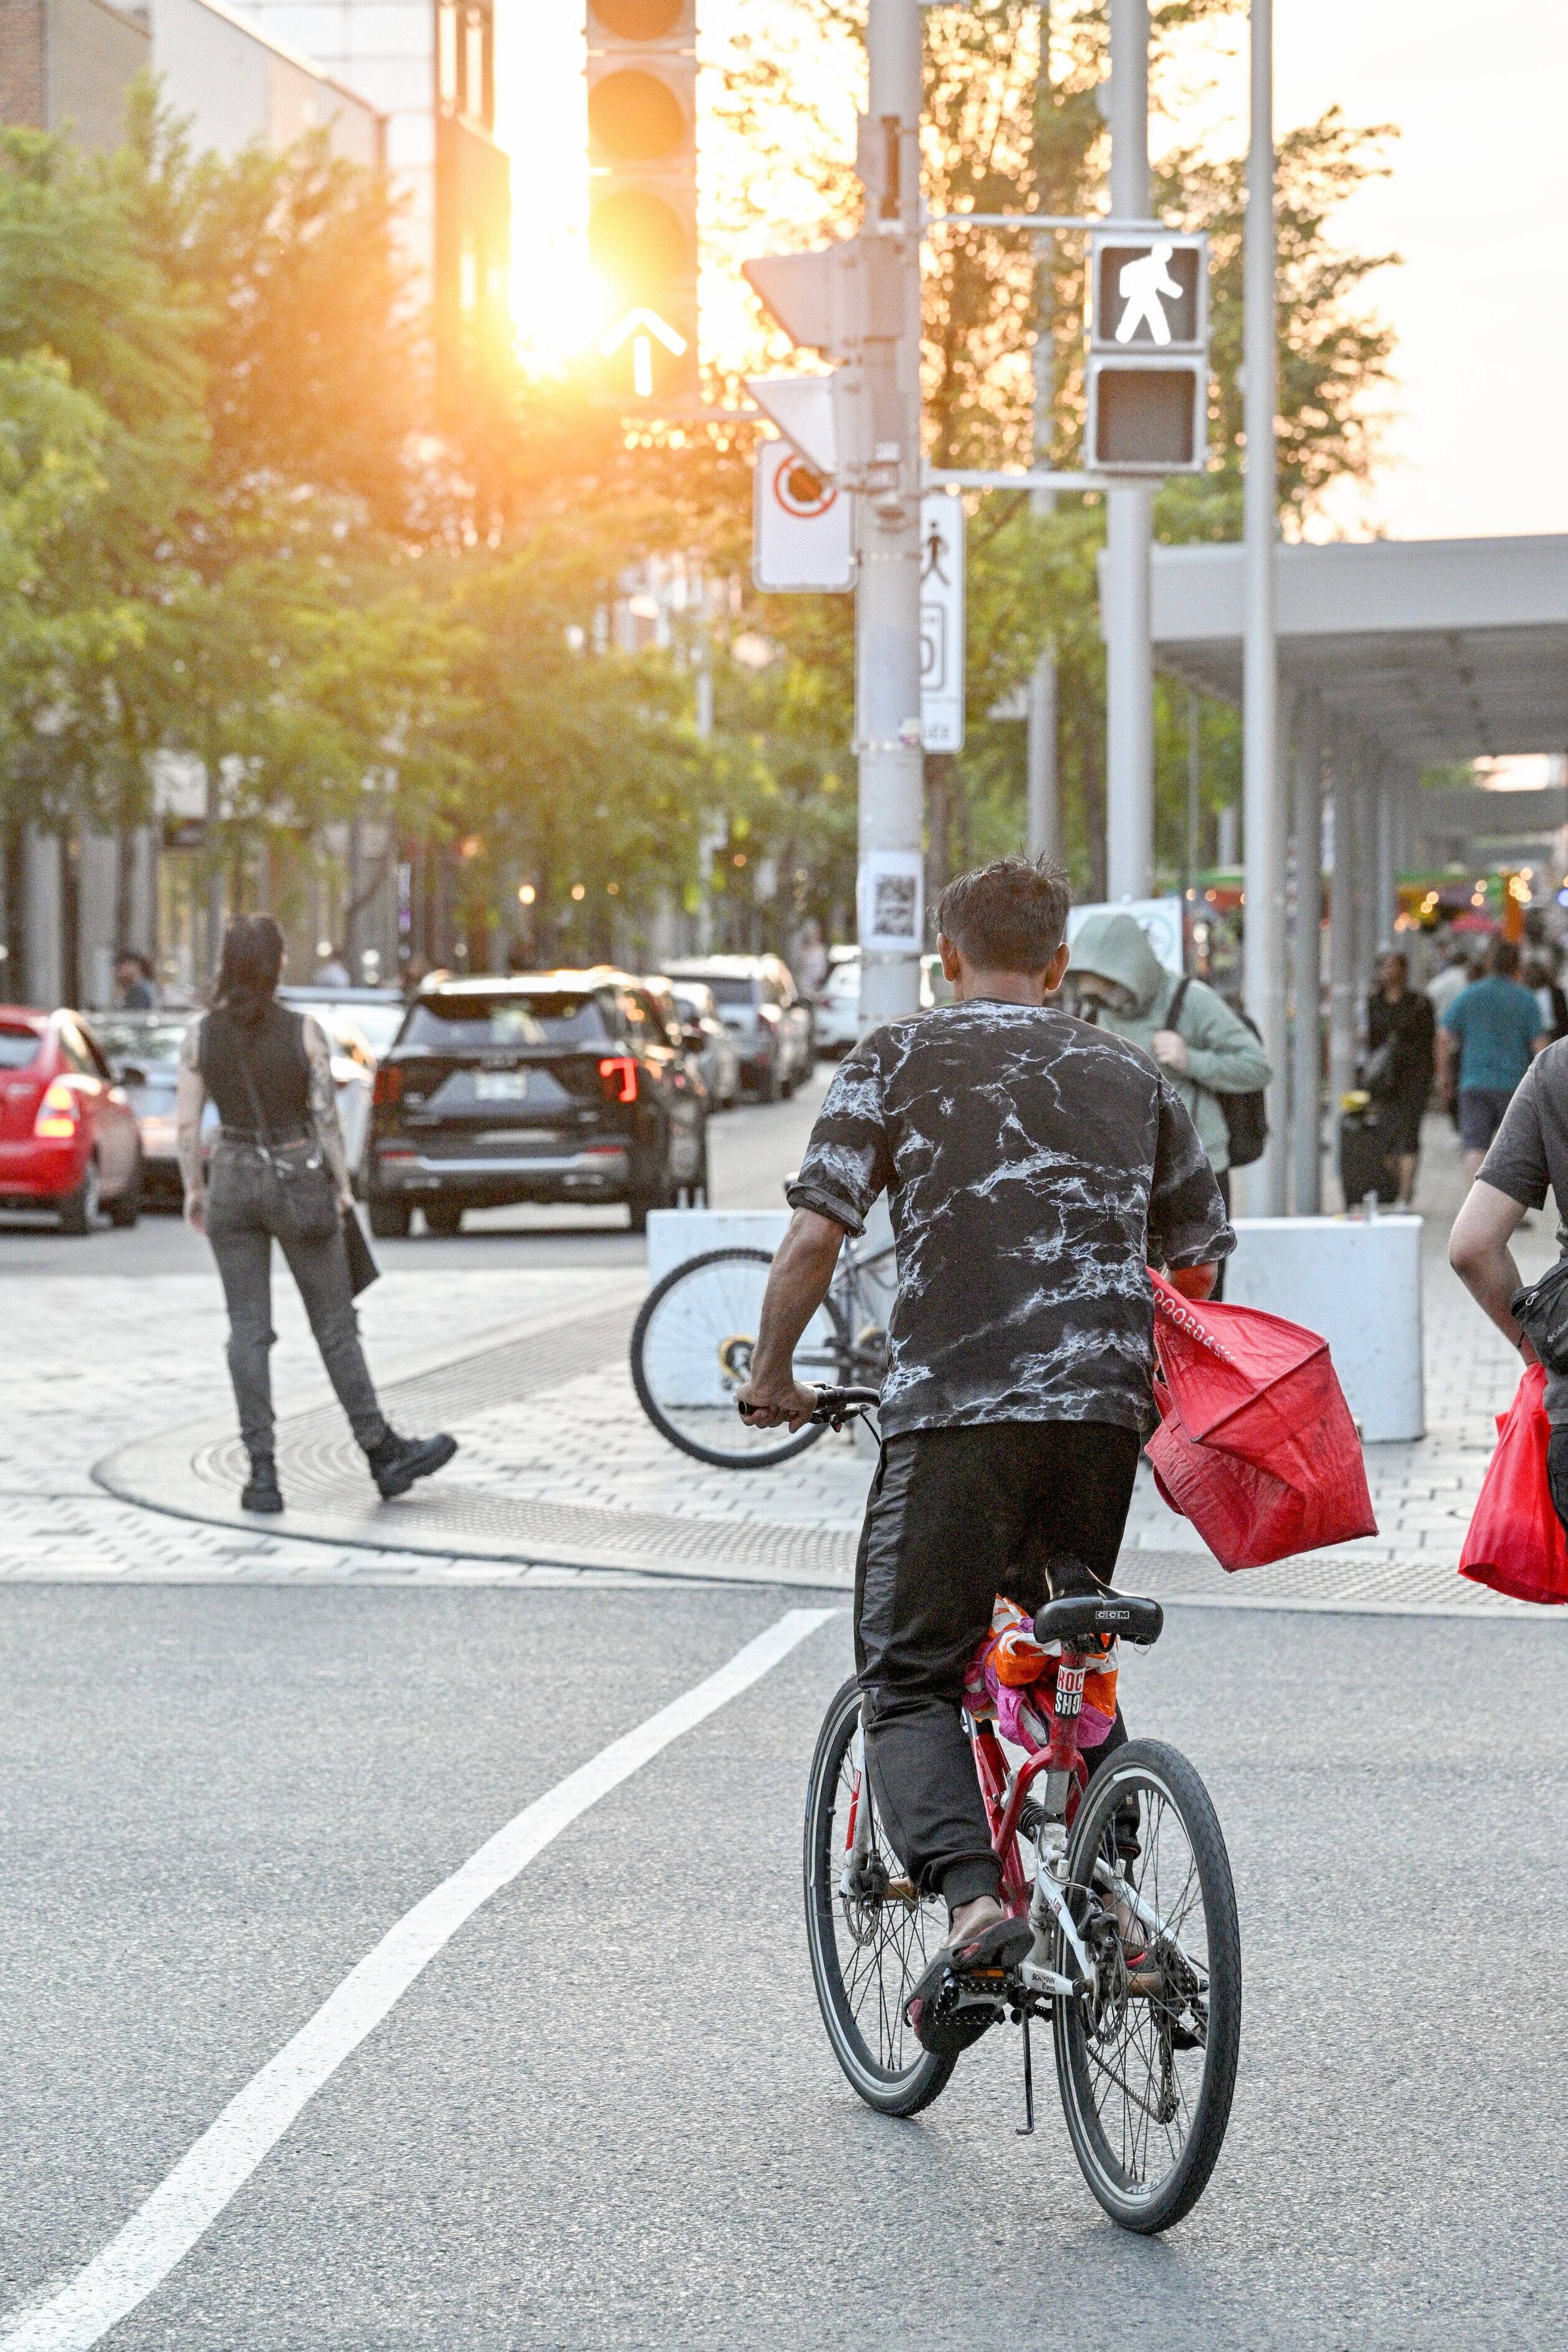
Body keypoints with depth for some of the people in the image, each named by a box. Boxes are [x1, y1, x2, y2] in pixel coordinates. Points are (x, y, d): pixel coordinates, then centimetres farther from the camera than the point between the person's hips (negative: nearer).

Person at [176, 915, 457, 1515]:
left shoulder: (200, 1036, -4)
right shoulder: (305, 1032, -10)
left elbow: (186, 1124, -3)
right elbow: (326, 1117, -10)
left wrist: (193, 1188, 10)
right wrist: (342, 1185, 1)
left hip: (234, 1181, 2)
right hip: (300, 1181, -2)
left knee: (248, 1332, 4)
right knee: (335, 1324, 10)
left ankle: (262, 1471, -1)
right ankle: (381, 1451, 18)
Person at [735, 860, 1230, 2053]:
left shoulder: (898, 1058, 8)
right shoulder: (1134, 1073, 19)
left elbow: (817, 1233, -1)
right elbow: (1201, 1262, 21)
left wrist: (773, 1376, 12)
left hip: (954, 1406, -4)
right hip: (1106, 1411, 4)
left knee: (910, 1679, 3)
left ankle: (973, 1898, -20)